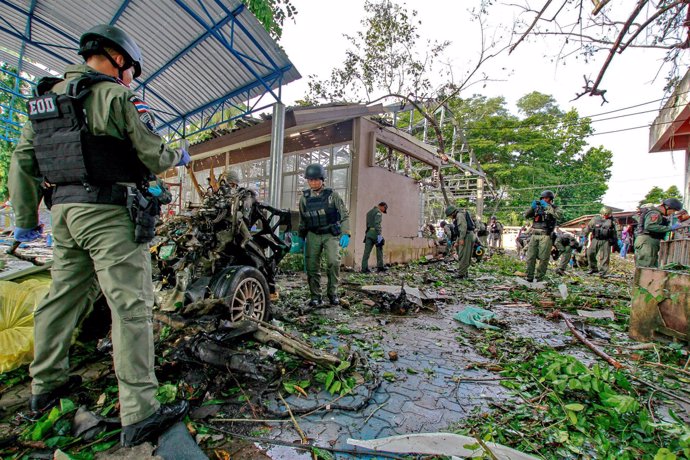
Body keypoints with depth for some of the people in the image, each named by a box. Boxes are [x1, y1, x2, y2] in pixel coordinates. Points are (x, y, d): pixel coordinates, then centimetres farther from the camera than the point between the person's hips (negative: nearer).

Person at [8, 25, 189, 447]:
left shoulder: (45, 98, 17)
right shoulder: (116, 96, -5)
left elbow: (22, 162, 15)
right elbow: (154, 158, -8)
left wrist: (26, 218, 20)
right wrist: (178, 157, 14)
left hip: (63, 210, 8)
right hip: (109, 213, -8)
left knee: (62, 298, 19)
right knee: (131, 307, -8)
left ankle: (47, 385, 35)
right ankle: (141, 415, -2)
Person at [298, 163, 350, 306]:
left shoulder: (332, 195, -4)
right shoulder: (305, 197, 6)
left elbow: (345, 215, -5)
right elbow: (302, 220, 15)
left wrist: (345, 233, -15)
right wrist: (300, 238, 14)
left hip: (331, 234, -3)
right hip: (313, 235, 3)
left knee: (334, 261, -20)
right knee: (312, 266, 0)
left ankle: (333, 293, -2)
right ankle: (315, 297, 13)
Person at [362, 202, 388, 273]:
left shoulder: (369, 212, 21)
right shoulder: (378, 212, -6)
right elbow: (377, 224, -19)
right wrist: (379, 235, -22)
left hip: (368, 233, 7)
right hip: (375, 232, -7)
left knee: (367, 251, 1)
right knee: (379, 250, 8)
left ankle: (364, 268, -3)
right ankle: (380, 267, 14)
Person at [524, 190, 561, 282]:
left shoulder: (554, 209, 7)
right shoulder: (537, 208, 16)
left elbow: (557, 215, -15)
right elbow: (526, 215, 7)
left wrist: (547, 206, -14)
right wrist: (532, 207, -7)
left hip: (545, 236, -3)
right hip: (534, 235, 3)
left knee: (543, 259, -2)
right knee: (530, 257, 0)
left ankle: (540, 279, 5)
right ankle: (529, 278, 5)